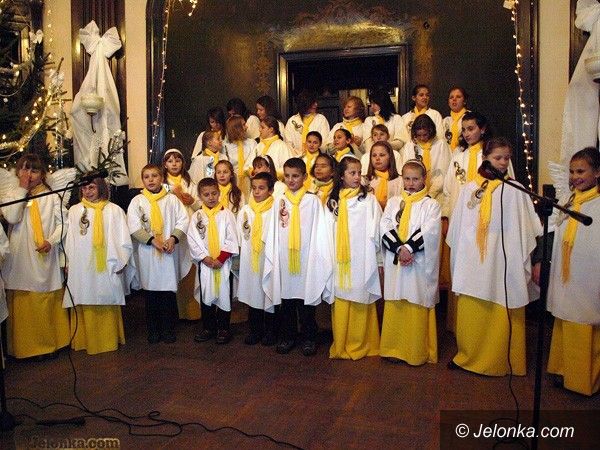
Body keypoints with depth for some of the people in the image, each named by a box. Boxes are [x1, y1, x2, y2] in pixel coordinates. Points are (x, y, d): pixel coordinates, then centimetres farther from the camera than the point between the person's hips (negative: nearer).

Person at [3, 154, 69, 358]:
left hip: (45, 257, 0)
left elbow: (62, 223, 1)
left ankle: (50, 343, 17)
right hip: (20, 258, 1)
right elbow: (12, 218, -11)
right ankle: (24, 346, 13)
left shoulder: (52, 196, 5)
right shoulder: (12, 195, 8)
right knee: (23, 305, 2)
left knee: (47, 303, 6)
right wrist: (22, 189, -7)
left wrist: (51, 241, -15)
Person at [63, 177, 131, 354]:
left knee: (108, 307, 5)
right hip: (81, 268, 1)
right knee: (85, 308, 4)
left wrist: (120, 262, -5)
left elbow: (124, 240, 0)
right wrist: (68, 263, 1)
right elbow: (69, 239, 6)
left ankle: (109, 340, 16)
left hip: (107, 268, -1)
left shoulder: (114, 210, 1)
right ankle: (86, 340, 16)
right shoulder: (74, 211, 6)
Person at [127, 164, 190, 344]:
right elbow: (134, 226, -4)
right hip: (147, 253, 0)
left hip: (169, 251, 0)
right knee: (150, 292, 6)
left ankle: (169, 329, 15)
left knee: (169, 291, 3)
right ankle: (153, 330, 19)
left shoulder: (172, 199, 5)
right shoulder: (137, 201, 4)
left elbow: (183, 220, 0)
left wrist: (174, 238, -15)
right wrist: (153, 240, -14)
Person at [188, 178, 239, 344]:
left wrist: (220, 259, -13)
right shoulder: (197, 216, 3)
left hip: (224, 263, -2)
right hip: (205, 263, 2)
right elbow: (193, 240, -2)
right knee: (206, 295, 10)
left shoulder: (227, 214, -2)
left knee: (224, 294, 4)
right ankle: (208, 327, 23)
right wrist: (205, 257, -11)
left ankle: (223, 328, 16)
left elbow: (231, 240, -7)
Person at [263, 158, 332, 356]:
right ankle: (288, 337, 23)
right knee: (286, 300, 10)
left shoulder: (313, 201, -1)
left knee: (306, 300, 5)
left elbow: (318, 232, -2)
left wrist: (318, 258, -6)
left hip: (306, 259, -3)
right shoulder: (279, 201, 7)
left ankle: (308, 338, 17)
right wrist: (272, 257, 4)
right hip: (284, 259, 3)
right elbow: (273, 233, 8)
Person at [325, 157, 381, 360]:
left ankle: (360, 345, 15)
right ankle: (341, 346, 17)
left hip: (361, 262, -2)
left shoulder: (368, 200, 0)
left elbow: (375, 232, -1)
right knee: (340, 304, 5)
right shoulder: (332, 201, 10)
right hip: (339, 262, 3)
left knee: (360, 304, 1)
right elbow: (328, 231, 10)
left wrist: (376, 261, -4)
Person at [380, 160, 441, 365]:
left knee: (417, 306, -1)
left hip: (419, 263, -3)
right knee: (394, 307, 7)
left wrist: (409, 248, -18)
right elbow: (385, 227, 0)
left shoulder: (431, 205, 3)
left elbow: (428, 232, -10)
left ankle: (417, 351, 10)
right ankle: (393, 347, 18)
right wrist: (399, 248, -13)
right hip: (395, 262, 3)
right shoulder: (393, 202, 12)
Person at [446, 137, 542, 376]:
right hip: (473, 262, 1)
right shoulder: (470, 189, 4)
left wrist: (523, 262, -1)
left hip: (503, 260, -1)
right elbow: (458, 227, 6)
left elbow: (525, 230, 1)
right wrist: (459, 261, 5)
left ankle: (498, 359, 19)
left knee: (500, 315, 3)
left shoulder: (515, 190, 1)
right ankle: (468, 355, 22)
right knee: (470, 312, 6)